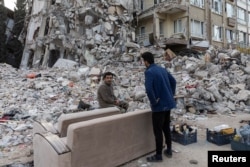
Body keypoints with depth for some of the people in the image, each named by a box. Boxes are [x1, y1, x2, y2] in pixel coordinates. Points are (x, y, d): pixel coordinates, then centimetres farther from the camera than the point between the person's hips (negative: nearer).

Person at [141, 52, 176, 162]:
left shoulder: (149, 72, -16)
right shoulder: (162, 69, 9)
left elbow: (148, 89, -29)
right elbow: (173, 81, 16)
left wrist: (153, 102, -16)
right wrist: (171, 95, 16)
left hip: (159, 105, -8)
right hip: (168, 103, 8)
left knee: (158, 130, 3)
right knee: (166, 127, 20)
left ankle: (158, 155, 15)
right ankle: (169, 150, 32)